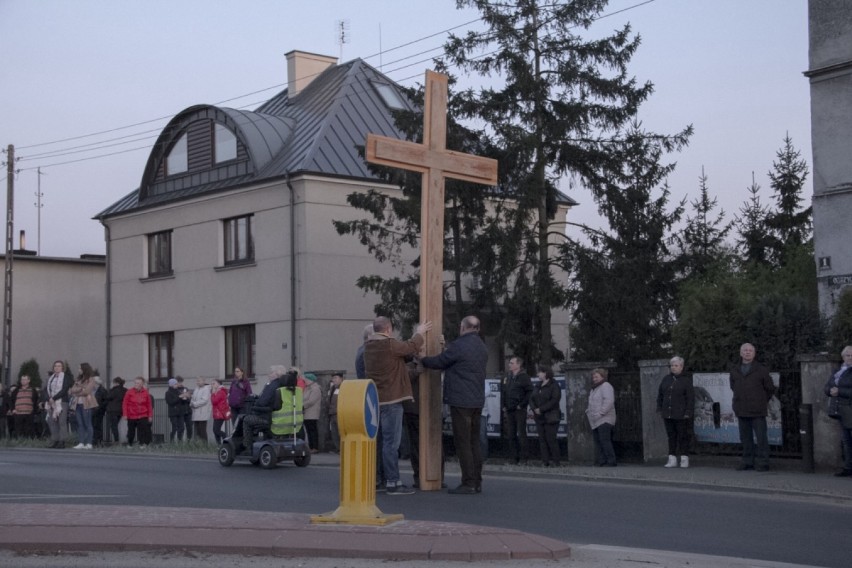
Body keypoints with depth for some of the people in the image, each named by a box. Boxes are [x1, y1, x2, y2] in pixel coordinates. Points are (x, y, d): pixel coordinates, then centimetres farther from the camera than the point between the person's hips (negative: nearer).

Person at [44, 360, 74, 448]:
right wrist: (49, 398, -7)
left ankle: (62, 442, -8)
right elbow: (46, 389, 11)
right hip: (51, 403, 6)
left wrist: (53, 398, -14)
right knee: (52, 421, 2)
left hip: (62, 402, -6)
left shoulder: (66, 377, 0)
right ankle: (54, 440, 6)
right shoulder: (50, 377, 18)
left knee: (62, 421, -9)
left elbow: (64, 390, -10)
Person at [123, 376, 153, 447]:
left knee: (143, 430, -8)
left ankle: (142, 444, -1)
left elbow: (149, 405, 5)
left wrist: (150, 415, 4)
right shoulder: (129, 392, -4)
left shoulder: (146, 393, 1)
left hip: (143, 416, 0)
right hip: (131, 416, 0)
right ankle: (129, 444, 26)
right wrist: (125, 414, -7)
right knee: (131, 430, 10)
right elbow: (125, 404, -3)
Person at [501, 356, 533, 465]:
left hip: (520, 410, -7)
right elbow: (503, 392, 20)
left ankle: (523, 458, -3)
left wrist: (522, 405, -13)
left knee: (521, 434, -6)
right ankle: (515, 457, 12)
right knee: (511, 435, 6)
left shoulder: (524, 377, -4)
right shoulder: (508, 377, 16)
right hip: (509, 410, 7)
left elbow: (530, 392, -10)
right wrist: (504, 406, 10)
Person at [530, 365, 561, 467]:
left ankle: (555, 461, -1)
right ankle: (545, 461, 8)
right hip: (539, 417, 7)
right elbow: (532, 398, 12)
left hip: (550, 417, -7)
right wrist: (534, 408, -8)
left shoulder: (554, 386, -7)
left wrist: (541, 409, -18)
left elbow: (554, 401, -17)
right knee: (542, 439, 5)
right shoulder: (538, 386, 17)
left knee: (551, 439, -7)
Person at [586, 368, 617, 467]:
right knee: (598, 442, 6)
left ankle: (611, 461, -15)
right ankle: (601, 461, 6)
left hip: (604, 420, -10)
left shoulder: (606, 386, -7)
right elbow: (591, 403, 33)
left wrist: (600, 413, -20)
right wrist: (588, 411, 15)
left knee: (605, 441, -15)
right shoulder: (594, 388, 23)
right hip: (595, 421, 10)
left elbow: (609, 401, -19)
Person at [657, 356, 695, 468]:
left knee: (683, 436, 1)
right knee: (671, 436, 8)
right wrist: (659, 408, 10)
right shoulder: (666, 379, 12)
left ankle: (684, 459, 8)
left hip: (681, 416, -5)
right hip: (667, 414, 5)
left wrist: (688, 412, -11)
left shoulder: (686, 380, -2)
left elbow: (691, 398, -5)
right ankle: (672, 459, 12)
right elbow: (660, 395, 17)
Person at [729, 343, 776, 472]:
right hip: (742, 411, 4)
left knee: (761, 437, -5)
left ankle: (763, 463, 0)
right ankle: (748, 462, 18)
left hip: (757, 411, -4)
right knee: (745, 438, 10)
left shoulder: (761, 370, -2)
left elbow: (770, 389, 7)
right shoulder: (734, 370, 10)